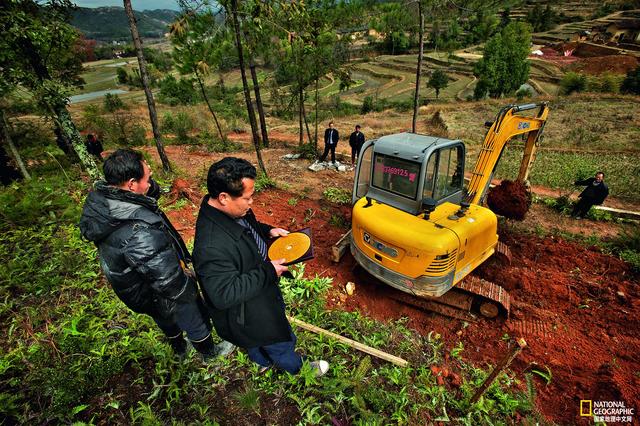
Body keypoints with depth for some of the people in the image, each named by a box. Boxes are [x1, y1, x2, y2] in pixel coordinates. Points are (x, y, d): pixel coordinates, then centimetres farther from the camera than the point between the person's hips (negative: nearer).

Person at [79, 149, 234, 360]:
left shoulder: (98, 200, -16)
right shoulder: (140, 233, -43)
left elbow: (154, 191, -4)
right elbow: (170, 283, -37)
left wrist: (146, 177, -25)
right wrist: (188, 279, -16)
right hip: (161, 298, -8)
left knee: (166, 320, 35)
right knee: (196, 324, 22)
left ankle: (179, 349, 63)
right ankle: (209, 352, 50)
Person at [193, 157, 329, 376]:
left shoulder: (230, 211, -14)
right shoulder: (212, 246, -43)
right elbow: (224, 295, -36)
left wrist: (267, 230, -9)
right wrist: (268, 272, -32)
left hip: (259, 291, 8)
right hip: (246, 314, -8)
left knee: (256, 340, 36)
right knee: (283, 343, 20)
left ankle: (262, 361, 65)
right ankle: (299, 369, 51)